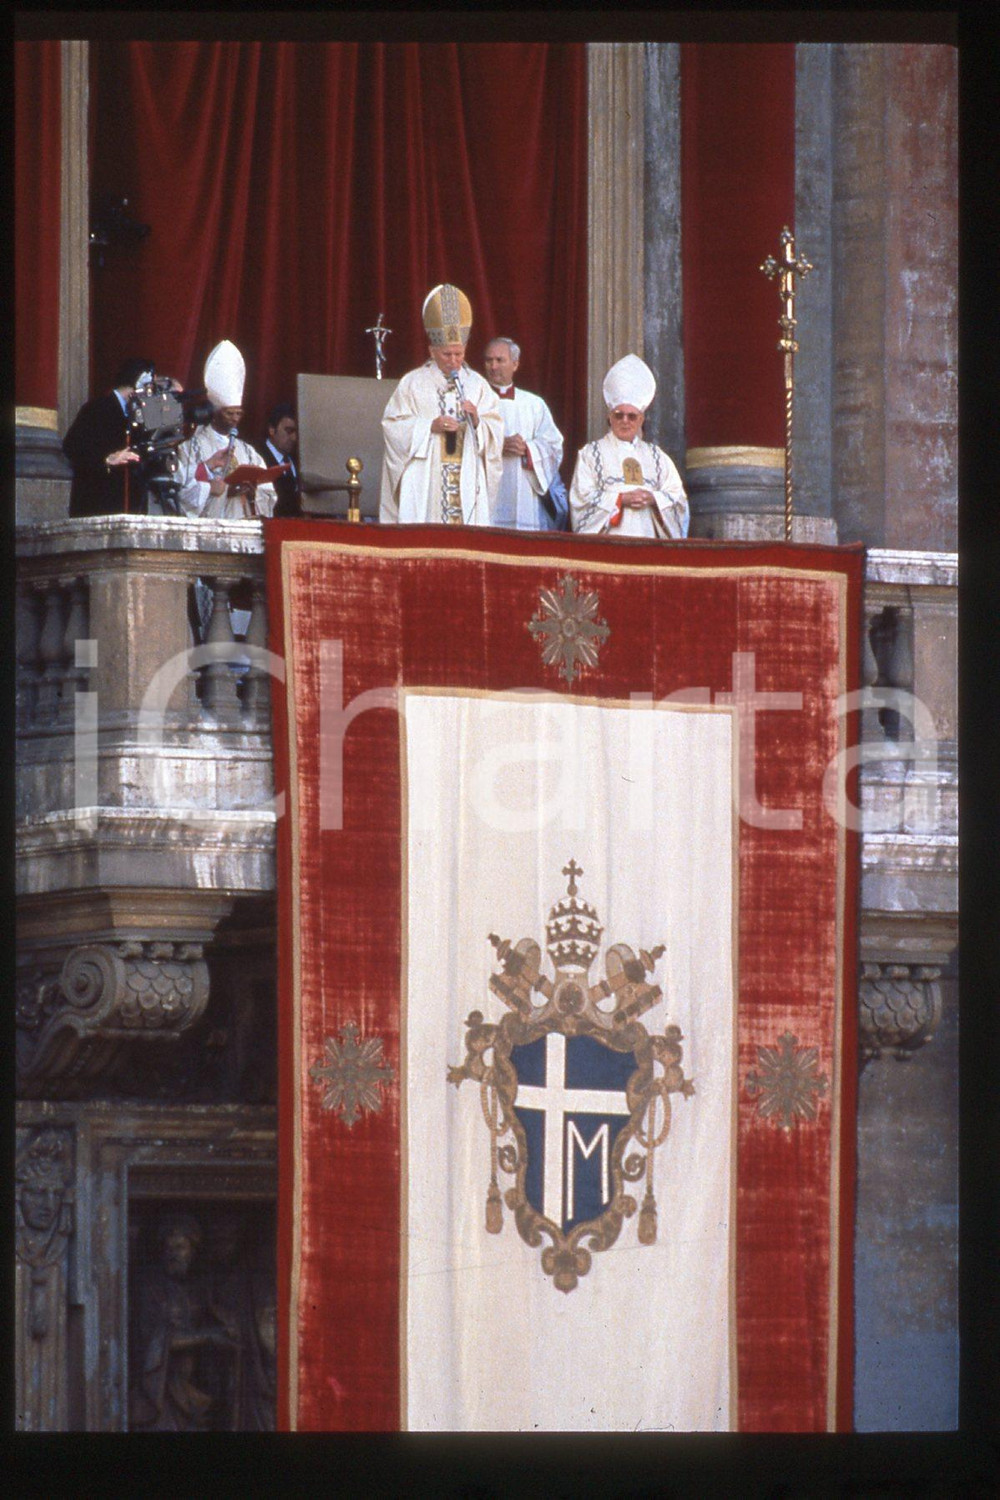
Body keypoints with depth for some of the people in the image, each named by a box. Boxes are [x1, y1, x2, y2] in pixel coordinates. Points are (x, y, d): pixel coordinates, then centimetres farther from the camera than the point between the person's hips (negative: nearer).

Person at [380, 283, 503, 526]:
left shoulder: (477, 385, 13)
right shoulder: (413, 384, 6)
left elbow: (496, 432, 8)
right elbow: (393, 428, -1)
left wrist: (477, 421, -13)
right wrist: (431, 426, -13)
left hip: (468, 485, 2)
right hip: (424, 485, -2)